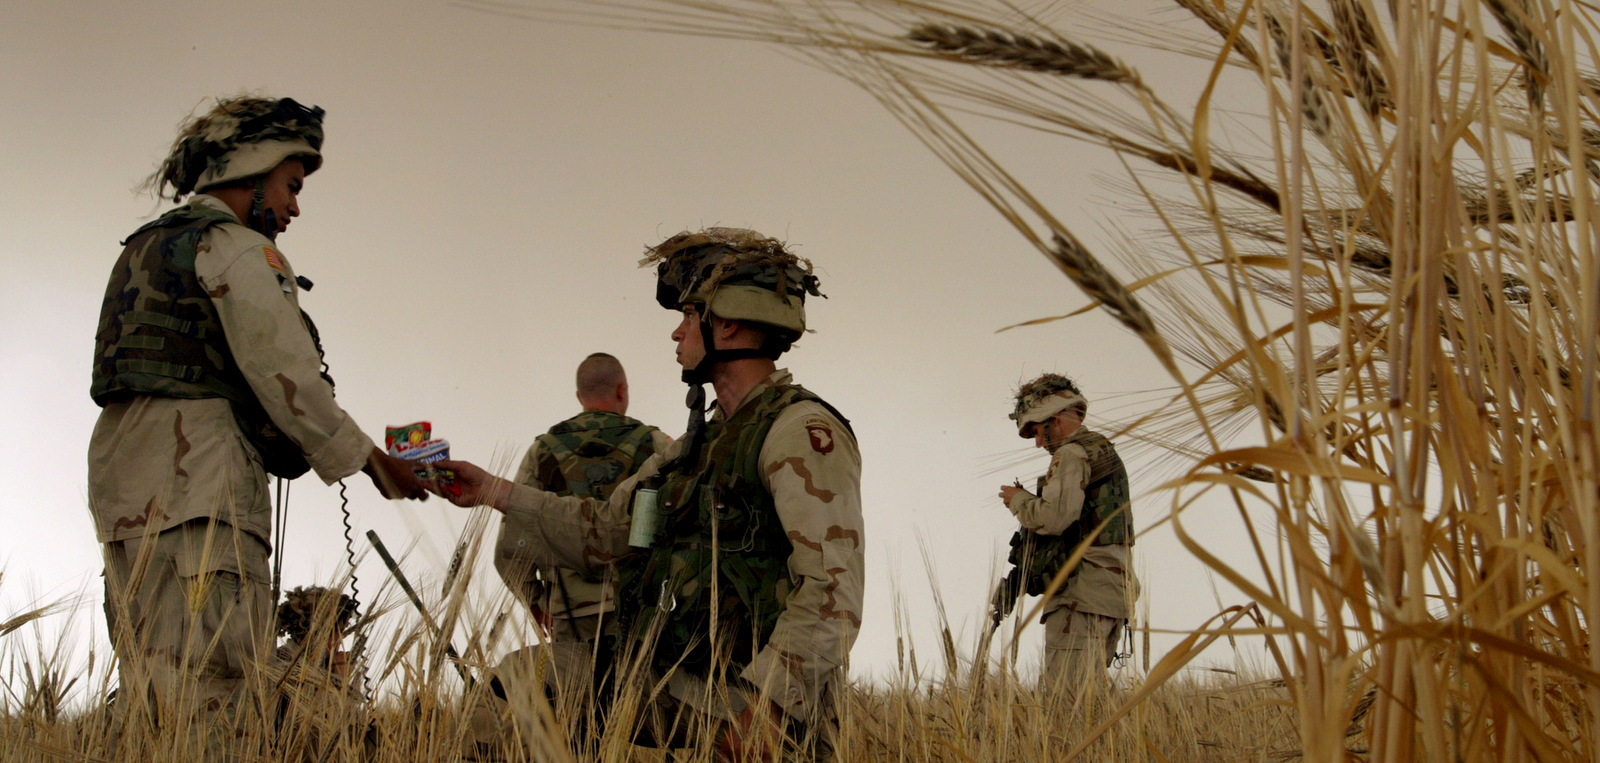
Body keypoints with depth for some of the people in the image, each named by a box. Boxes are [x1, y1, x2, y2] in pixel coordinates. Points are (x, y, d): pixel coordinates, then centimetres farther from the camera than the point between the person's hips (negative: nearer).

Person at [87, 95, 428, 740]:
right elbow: (284, 375, -9)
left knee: (149, 690, 5)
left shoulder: (145, 248, 27)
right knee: (203, 686, -16)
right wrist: (371, 462, 0)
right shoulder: (237, 250, -2)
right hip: (196, 474, -9)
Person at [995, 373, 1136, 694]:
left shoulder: (1072, 455, -8)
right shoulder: (1107, 453, 22)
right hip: (1115, 587, 10)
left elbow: (1054, 517, -20)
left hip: (1081, 591, -10)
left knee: (1067, 694, -11)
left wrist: (1018, 499, -2)